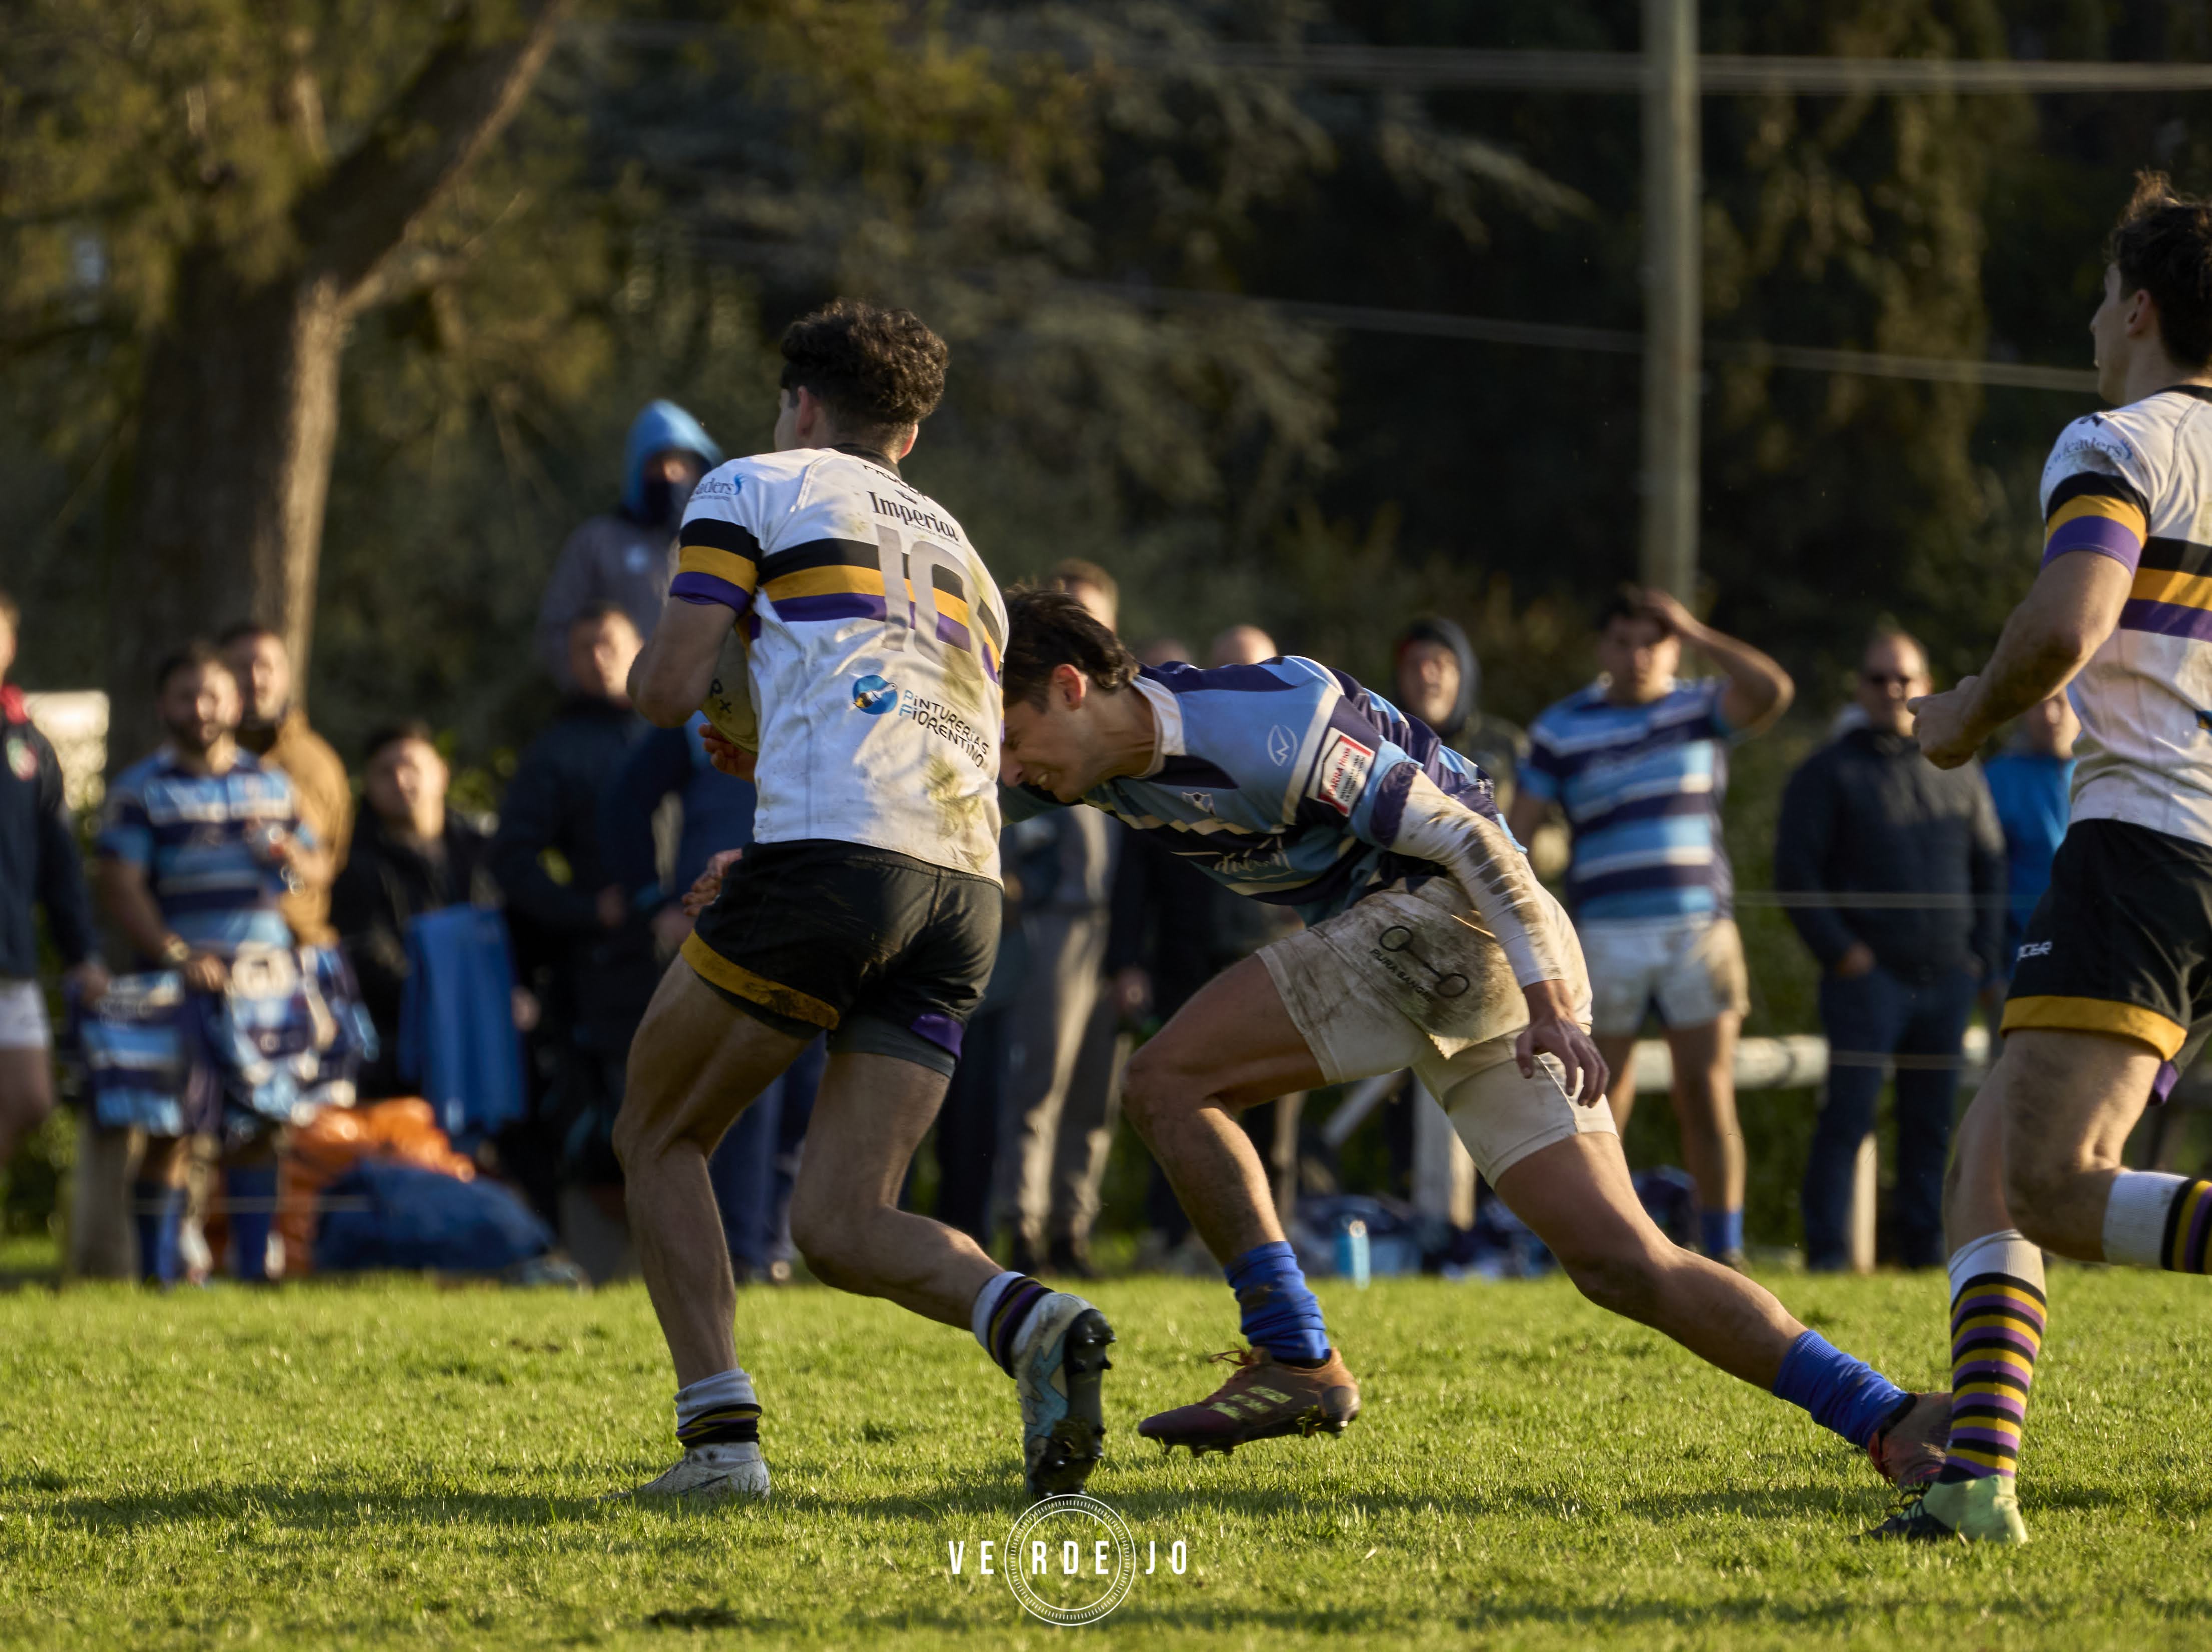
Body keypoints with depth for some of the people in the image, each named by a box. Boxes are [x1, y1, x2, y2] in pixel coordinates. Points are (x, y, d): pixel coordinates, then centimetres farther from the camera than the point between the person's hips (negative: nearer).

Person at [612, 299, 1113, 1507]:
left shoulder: (757, 489, 10)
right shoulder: (958, 554, 30)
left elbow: (667, 690, 2)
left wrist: (669, 648, 26)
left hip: (832, 854, -6)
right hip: (965, 893, 6)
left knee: (659, 1139, 14)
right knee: (838, 1226, 5)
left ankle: (720, 1435, 1)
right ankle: (1028, 1319, -24)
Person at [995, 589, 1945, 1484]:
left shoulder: (1265, 726, -18)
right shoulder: (1105, 766, 7)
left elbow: (1465, 836, -16)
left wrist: (1549, 1007, -21)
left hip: (1448, 920, -9)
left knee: (1166, 1082, -11)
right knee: (1624, 1267, -2)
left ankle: (1294, 1363, -10)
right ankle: (1887, 1419, -7)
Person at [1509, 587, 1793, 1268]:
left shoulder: (1701, 709, 7)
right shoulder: (1561, 730, 6)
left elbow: (1772, 691, -13)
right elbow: (1518, 829, 5)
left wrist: (1697, 634, -10)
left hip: (1699, 928, 0)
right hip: (1604, 936, 0)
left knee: (1708, 1099, -3)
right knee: (1601, 1108, 0)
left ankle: (1723, 1254, 4)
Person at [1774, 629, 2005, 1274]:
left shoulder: (1959, 772, 16)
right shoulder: (1828, 773, 3)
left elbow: (1990, 864, 19)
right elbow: (1795, 869, -3)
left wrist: (1984, 951, 7)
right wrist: (1838, 950, -11)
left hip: (1947, 978, 4)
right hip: (1869, 974, -4)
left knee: (1933, 1120, 6)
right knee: (1849, 1114, -11)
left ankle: (1927, 1246, 10)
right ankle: (1827, 1250, -13)